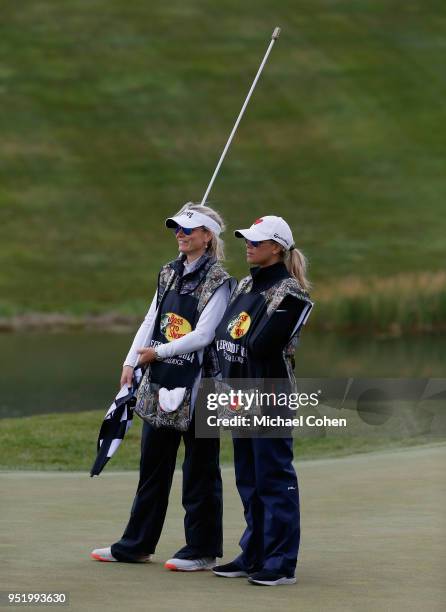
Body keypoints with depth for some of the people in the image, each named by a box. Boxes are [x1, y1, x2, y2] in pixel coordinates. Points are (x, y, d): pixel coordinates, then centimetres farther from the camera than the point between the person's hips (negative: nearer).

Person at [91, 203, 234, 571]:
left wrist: (157, 353, -12)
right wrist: (131, 363, 0)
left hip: (198, 381, -7)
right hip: (161, 380, 7)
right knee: (153, 461, 12)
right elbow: (151, 321, 10)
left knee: (200, 466, 0)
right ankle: (137, 545, 20)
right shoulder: (169, 274, 12)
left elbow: (203, 336, -16)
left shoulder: (218, 282, -9)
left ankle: (202, 550, 8)